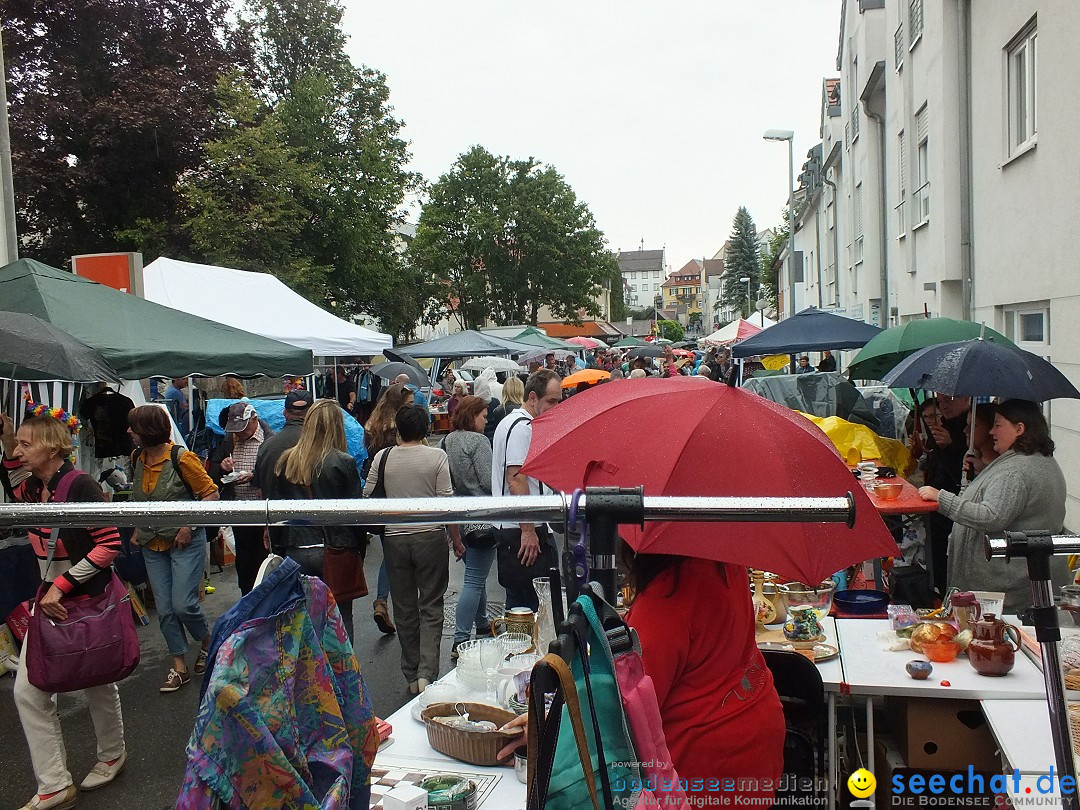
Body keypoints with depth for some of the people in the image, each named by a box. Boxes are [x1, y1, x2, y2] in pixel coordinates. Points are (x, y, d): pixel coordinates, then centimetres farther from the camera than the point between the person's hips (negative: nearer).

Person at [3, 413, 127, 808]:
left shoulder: (80, 485, -20)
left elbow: (110, 544, -22)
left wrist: (62, 585, -22)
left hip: (88, 597, -7)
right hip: (49, 600, 7)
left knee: (97, 682, 13)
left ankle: (112, 754, 38)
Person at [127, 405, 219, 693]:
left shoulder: (181, 459, -16)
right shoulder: (137, 459, 4)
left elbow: (211, 493, -12)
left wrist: (189, 525, -19)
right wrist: (138, 527, 11)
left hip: (186, 542, -6)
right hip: (152, 546, 6)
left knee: (183, 604, -10)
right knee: (164, 609, 6)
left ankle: (207, 643, 20)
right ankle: (179, 667, 17)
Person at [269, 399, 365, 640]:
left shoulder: (284, 462, 2)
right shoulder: (343, 463, -9)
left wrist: (278, 548, 16)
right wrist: (360, 546, 6)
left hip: (295, 551, 3)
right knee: (341, 619, 6)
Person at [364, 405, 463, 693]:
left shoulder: (383, 457, -1)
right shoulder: (436, 456, -6)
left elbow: (367, 497, 4)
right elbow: (446, 502, -7)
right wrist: (457, 540, 4)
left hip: (394, 538, 2)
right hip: (430, 537, -2)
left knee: (404, 608, 13)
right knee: (431, 607, 6)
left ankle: (412, 676, 21)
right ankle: (427, 673, -6)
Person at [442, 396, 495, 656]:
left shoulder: (447, 441, 8)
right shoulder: (478, 441, -14)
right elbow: (489, 481, -17)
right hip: (481, 518, -8)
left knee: (476, 575, 24)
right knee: (475, 580, -5)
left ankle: (482, 623, 39)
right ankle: (460, 640, -7)